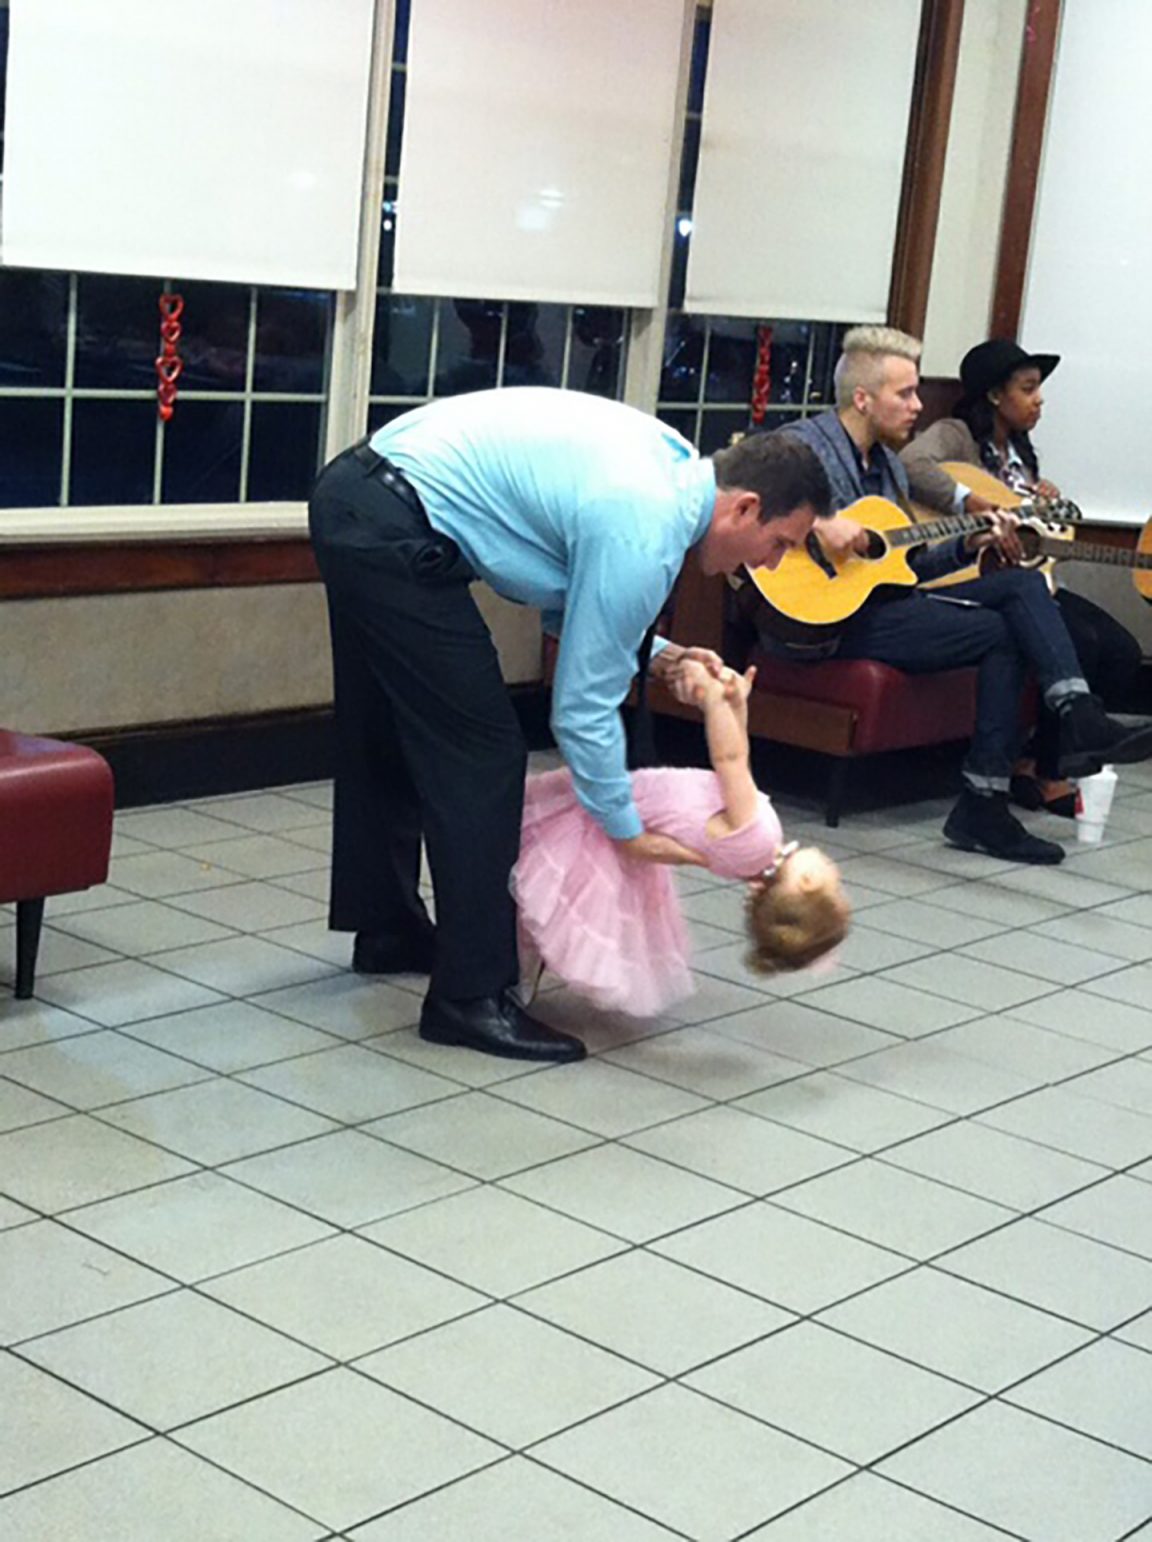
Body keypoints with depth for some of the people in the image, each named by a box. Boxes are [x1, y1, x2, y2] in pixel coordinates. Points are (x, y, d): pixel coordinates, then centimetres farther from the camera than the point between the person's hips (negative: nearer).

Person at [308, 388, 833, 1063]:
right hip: (394, 530, -11)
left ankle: (388, 930, 40)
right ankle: (471, 994, -1)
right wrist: (626, 829, -3)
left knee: (389, 738, 23)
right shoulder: (645, 539, -20)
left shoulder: (669, 458, 6)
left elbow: (571, 589, 18)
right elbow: (583, 705, -14)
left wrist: (651, 652, 7)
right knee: (482, 754, -6)